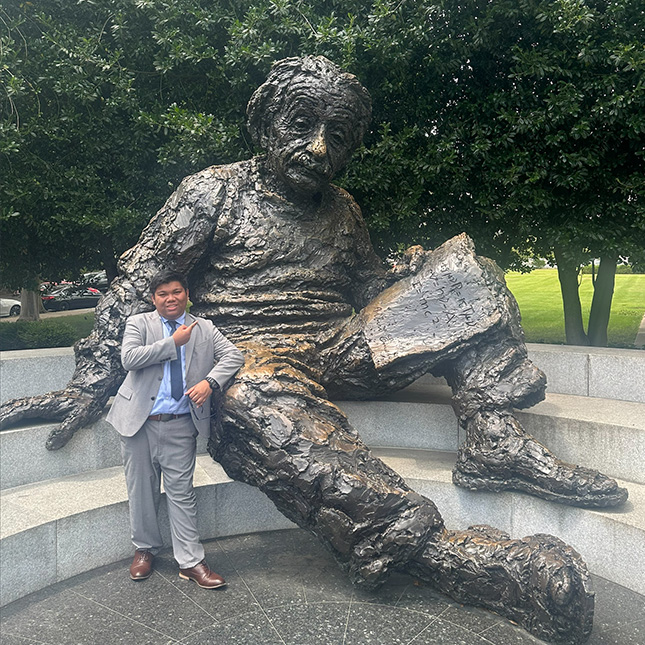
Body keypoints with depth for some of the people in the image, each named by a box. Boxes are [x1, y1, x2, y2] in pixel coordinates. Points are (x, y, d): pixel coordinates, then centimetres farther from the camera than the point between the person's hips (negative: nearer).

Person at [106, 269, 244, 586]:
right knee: (141, 489, 12)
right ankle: (145, 548, 33)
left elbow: (233, 355, -1)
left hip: (180, 426, 0)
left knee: (181, 492, 4)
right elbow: (129, 358, -14)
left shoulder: (205, 329, 9)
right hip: (139, 422, 0)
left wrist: (210, 382, -17)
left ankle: (190, 561, 14)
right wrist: (173, 342, -14)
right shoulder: (138, 323, 3)